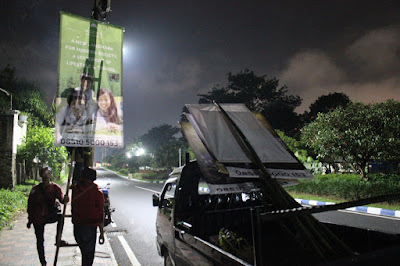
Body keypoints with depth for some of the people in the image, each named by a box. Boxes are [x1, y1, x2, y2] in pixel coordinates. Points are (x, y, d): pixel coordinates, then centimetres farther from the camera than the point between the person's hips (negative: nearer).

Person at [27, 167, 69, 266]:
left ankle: (58, 239, -18)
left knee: (61, 216, -32)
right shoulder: (35, 189, -5)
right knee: (40, 241, 6)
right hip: (38, 218, 0)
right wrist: (30, 220, 5)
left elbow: (61, 197, -16)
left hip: (49, 216, 0)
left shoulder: (55, 187, -4)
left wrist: (64, 199, -41)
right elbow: (30, 205, 3)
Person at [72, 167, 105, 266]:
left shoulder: (75, 189, -1)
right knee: (89, 255, 8)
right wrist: (102, 233, -2)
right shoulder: (97, 193, -12)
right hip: (90, 228, -4)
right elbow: (100, 214, -8)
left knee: (84, 252, 23)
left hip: (76, 227, 4)